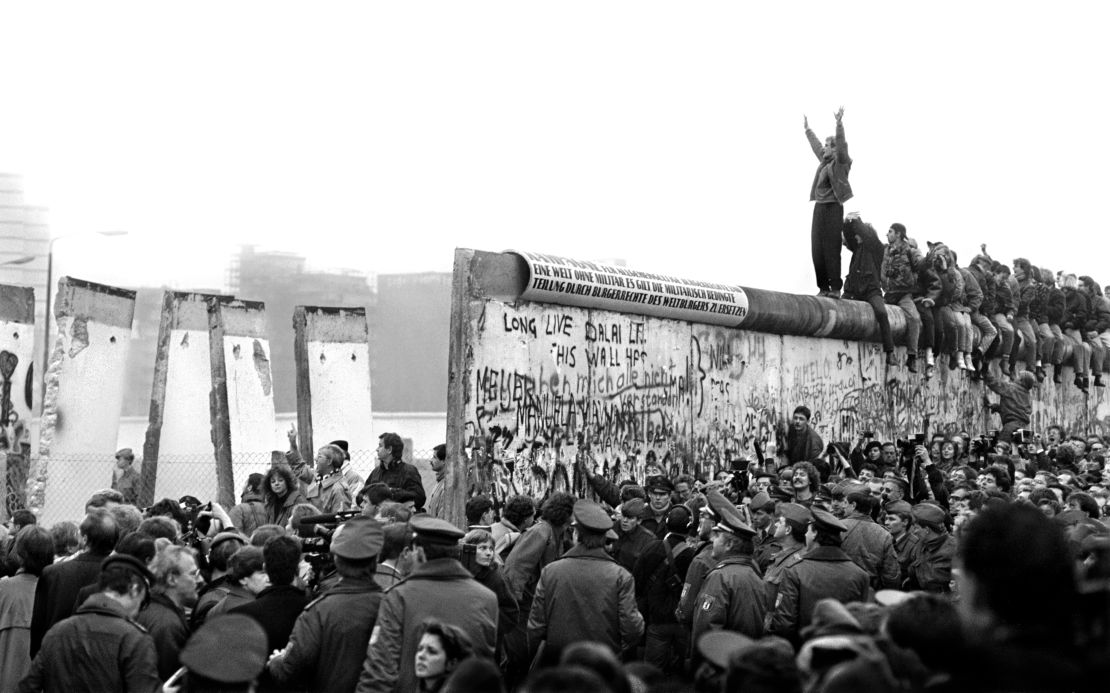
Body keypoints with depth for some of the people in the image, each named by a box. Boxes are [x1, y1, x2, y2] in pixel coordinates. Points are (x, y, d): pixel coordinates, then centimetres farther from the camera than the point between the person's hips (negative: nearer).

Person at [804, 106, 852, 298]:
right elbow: (815, 144, 33)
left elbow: (841, 145, -17)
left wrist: (839, 125, -25)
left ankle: (835, 288, -9)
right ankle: (823, 287, 6)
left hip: (833, 208, -8)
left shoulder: (840, 163, -2)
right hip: (819, 207, 8)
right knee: (817, 250, 4)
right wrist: (808, 129, 42)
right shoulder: (824, 161, 17)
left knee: (831, 250, -10)